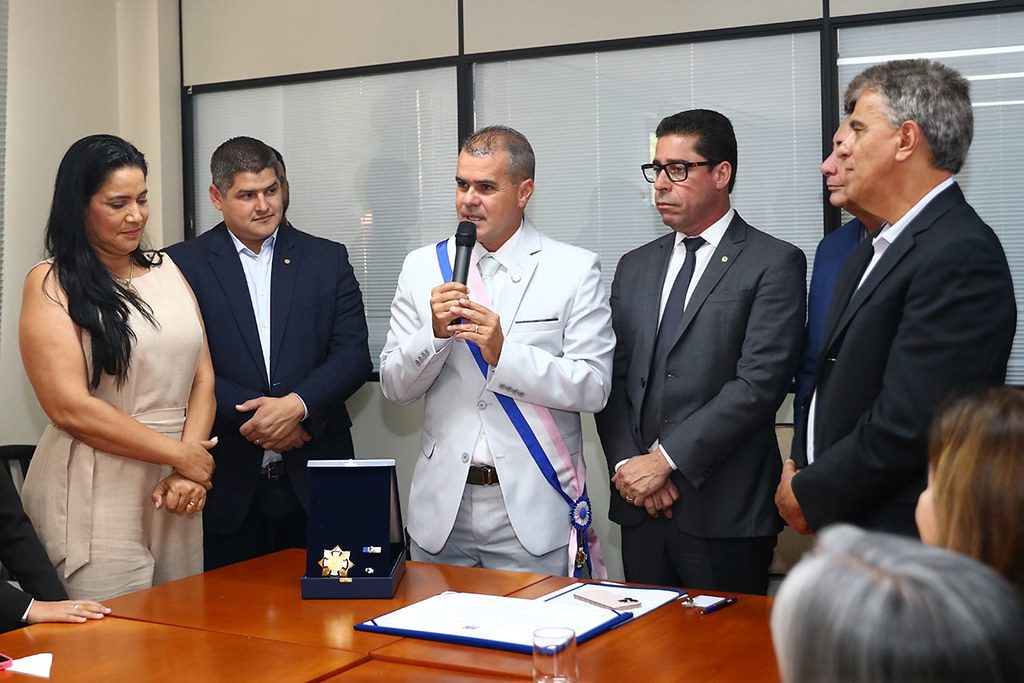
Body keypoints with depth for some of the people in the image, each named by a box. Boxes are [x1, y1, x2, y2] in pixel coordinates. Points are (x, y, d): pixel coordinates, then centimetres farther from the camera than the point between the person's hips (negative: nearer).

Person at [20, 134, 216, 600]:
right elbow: (71, 409, -13)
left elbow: (203, 376, 8)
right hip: (97, 499, -5)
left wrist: (189, 474, -7)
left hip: (177, 492, 5)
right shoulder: (50, 284, -5)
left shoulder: (166, 270, 13)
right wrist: (181, 454, -10)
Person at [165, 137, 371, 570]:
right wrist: (254, 416, -13)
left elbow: (353, 354, 0)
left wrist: (298, 405, -16)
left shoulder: (328, 259, 8)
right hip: (228, 486, -1)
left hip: (315, 483, 2)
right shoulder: (182, 265, 2)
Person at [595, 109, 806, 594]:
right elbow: (612, 378, 11)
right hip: (640, 505, 5)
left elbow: (759, 382, -14)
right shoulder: (634, 267, 15)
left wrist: (665, 459, -15)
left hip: (725, 514, -5)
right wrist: (626, 463, -5)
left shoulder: (775, 264, -4)